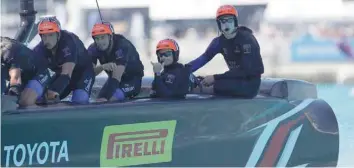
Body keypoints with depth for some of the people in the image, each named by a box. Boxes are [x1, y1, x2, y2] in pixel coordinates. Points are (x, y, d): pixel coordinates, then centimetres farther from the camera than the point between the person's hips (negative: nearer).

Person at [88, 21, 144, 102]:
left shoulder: (122, 45, -32)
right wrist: (102, 67, -46)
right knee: (99, 101, -13)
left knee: (113, 99, -30)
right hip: (114, 77, 6)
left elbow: (117, 76, -39)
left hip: (132, 78, -6)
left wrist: (105, 98, -47)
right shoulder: (93, 49, -15)